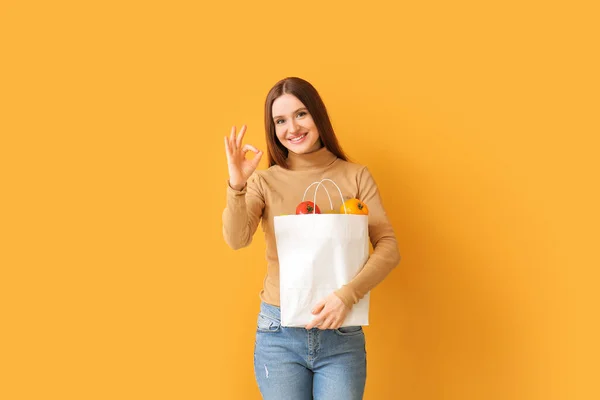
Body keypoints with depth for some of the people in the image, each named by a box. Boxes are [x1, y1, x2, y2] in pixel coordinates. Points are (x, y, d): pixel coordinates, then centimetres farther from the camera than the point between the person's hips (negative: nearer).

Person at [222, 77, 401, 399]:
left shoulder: (356, 177, 0)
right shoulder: (265, 182, 1)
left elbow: (388, 247, -5)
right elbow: (236, 239, -13)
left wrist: (347, 294, -19)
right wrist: (236, 187, -30)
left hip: (341, 335, 0)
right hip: (279, 333, 0)